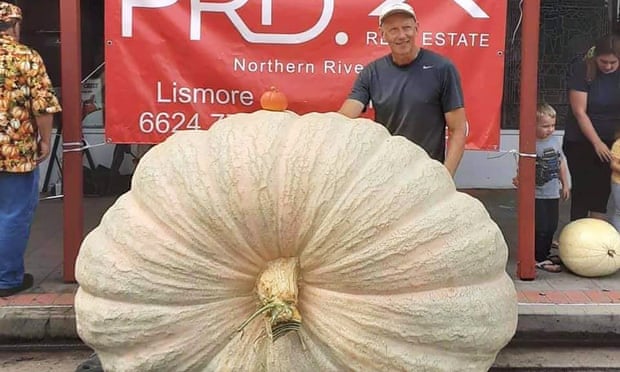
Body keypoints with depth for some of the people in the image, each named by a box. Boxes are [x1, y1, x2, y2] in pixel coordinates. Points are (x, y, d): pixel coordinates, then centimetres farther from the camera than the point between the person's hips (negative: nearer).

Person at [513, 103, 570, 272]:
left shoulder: (555, 141, 6)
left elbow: (561, 164, 16)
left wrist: (565, 185, 19)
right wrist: (520, 180, -39)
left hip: (553, 194, 7)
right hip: (537, 195, -7)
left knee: (551, 227, 14)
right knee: (540, 228, -4)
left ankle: (545, 254, 29)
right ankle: (539, 259, 8)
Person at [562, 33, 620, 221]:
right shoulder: (581, 70, -12)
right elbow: (579, 112, -14)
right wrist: (597, 143, -16)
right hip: (580, 143, -3)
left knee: (602, 192, 6)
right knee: (582, 190, 0)